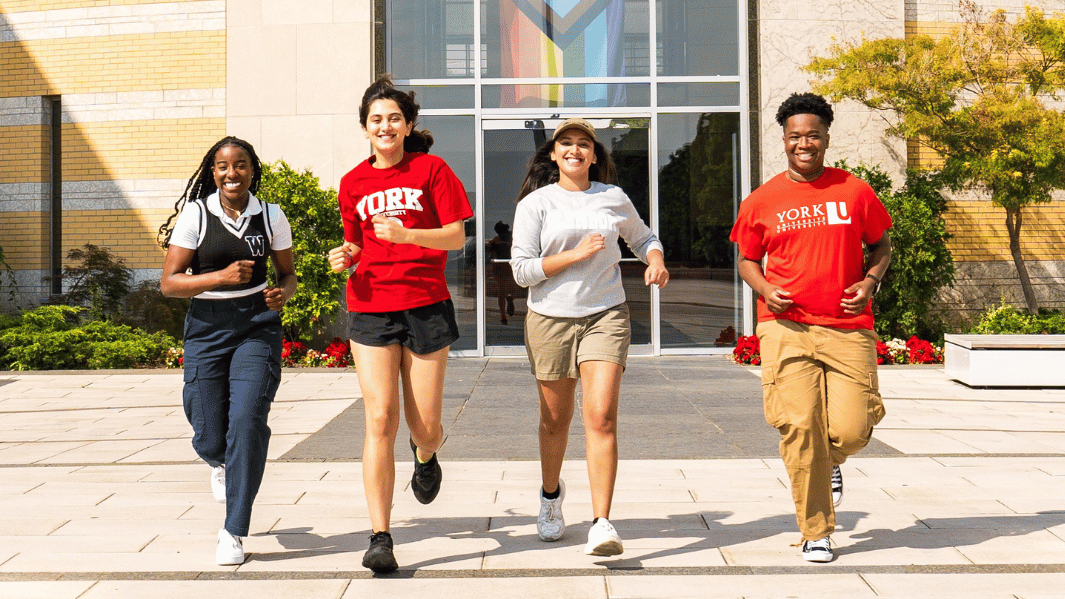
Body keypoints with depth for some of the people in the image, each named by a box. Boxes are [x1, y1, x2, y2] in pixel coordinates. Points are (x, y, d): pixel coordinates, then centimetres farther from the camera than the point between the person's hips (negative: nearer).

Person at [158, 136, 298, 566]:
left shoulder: (271, 217, 3)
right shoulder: (195, 215, -3)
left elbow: (287, 273, 14)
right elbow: (169, 283, -5)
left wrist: (282, 294, -9)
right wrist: (221, 276, -20)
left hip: (257, 325, 0)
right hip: (206, 328, 0)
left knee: (247, 421, -16)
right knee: (209, 439, 4)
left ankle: (233, 533, -2)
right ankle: (220, 463, 46)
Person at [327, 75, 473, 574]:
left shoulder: (431, 169, 3)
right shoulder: (353, 183, 12)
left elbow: (457, 237, -3)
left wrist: (406, 234, -18)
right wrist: (345, 256, 1)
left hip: (426, 307, -2)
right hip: (371, 309, 2)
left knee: (425, 427, 4)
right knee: (380, 420, -10)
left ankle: (425, 457, 44)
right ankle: (380, 538, -5)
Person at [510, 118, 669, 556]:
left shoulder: (614, 199, 7)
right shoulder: (535, 203, 0)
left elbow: (642, 238, 24)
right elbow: (522, 270, -6)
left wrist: (656, 262, 2)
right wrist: (575, 254, -14)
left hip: (606, 315, 0)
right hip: (550, 318, 0)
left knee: (602, 416, -14)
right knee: (555, 419, 13)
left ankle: (601, 523, -12)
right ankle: (551, 494, 41)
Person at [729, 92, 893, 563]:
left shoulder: (855, 192, 7)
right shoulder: (761, 201, 7)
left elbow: (881, 245, 17)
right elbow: (747, 258, 16)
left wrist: (870, 281, -2)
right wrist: (764, 288, -4)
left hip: (847, 328, 1)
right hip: (786, 326, 0)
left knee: (851, 429, -7)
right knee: (799, 426, -8)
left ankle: (830, 460, 34)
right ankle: (817, 533, 8)